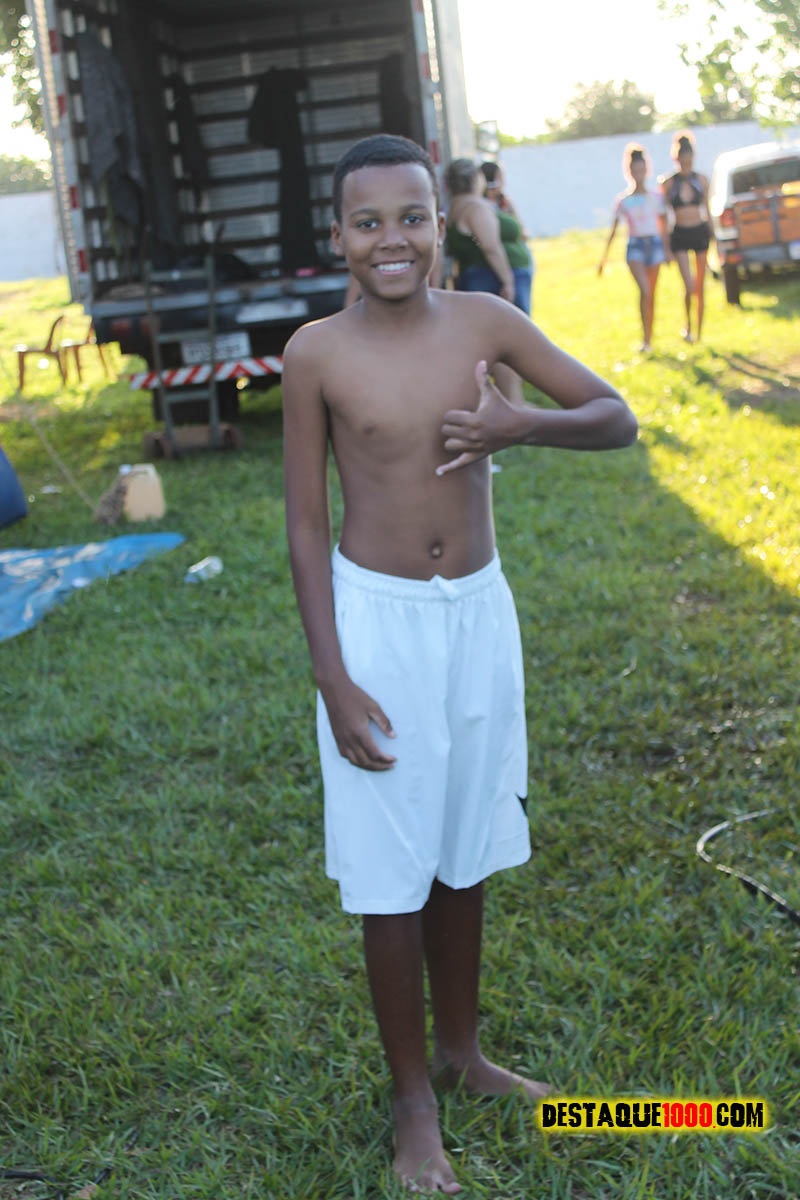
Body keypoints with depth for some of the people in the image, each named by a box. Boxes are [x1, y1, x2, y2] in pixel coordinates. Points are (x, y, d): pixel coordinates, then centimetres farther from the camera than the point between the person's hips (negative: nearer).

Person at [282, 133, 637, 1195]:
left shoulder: (486, 323, -4)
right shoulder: (317, 355, -10)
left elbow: (618, 419, 1)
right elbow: (307, 523, -6)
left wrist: (520, 425, -19)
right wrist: (333, 677, -10)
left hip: (482, 612, 3)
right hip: (378, 621, -3)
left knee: (466, 851, 17)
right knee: (391, 872, 6)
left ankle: (462, 1049, 39)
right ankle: (414, 1101, 25)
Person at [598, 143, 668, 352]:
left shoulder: (657, 197, 6)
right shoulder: (623, 200, 2)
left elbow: (663, 225, 13)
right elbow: (613, 229, 5)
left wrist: (667, 250, 12)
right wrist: (605, 256, 4)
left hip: (654, 244, 2)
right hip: (635, 247, -2)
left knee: (652, 294, 5)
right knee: (644, 290, -20)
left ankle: (650, 338, 15)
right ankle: (646, 339, -19)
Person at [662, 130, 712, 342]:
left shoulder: (701, 180, 3)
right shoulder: (668, 184, -3)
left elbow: (707, 210, 12)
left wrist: (714, 236, 14)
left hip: (700, 232, 2)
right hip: (680, 235, -2)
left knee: (700, 285, 7)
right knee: (689, 286, -15)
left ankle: (699, 331, 18)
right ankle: (688, 323, 11)